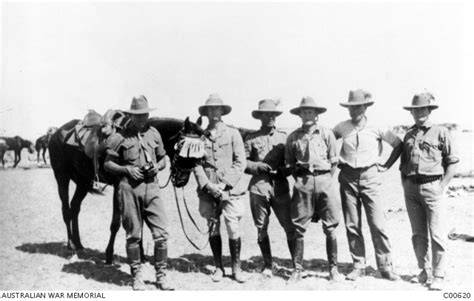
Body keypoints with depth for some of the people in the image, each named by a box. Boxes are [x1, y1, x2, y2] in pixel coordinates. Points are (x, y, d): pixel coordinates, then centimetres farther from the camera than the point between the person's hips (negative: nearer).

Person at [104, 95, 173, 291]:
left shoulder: (154, 134, 11)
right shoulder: (119, 137, 0)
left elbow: (163, 159, 19)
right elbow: (107, 165, 2)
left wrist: (157, 167, -2)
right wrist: (127, 169, -12)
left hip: (152, 187, 3)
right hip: (129, 188, -3)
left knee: (162, 233, -3)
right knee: (133, 235, 5)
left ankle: (161, 276, 12)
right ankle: (137, 277, 19)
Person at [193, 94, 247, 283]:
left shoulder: (232, 133, 4)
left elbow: (240, 163, 0)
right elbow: (196, 164, 3)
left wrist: (225, 184, -10)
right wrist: (207, 185, -10)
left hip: (230, 189, -1)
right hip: (208, 190, 2)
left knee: (234, 230, -4)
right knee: (213, 230, 7)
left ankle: (236, 268, 10)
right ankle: (218, 267, 20)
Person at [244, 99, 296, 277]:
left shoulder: (284, 137, 11)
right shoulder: (251, 138, 8)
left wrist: (282, 170, -7)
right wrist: (258, 166, -9)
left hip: (280, 187, 0)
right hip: (259, 186, 0)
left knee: (290, 227, -3)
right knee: (261, 228, 6)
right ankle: (267, 265, 19)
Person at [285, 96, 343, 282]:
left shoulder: (326, 134, 5)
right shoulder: (293, 137, 7)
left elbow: (333, 161, 8)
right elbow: (289, 163, 13)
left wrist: (324, 179, 4)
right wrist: (300, 178, 5)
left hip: (324, 180, 0)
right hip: (302, 183, 1)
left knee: (330, 228, 1)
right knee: (299, 228, 1)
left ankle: (333, 269, 11)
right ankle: (297, 269, 9)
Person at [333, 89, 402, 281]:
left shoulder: (377, 128, -1)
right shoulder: (341, 127, 4)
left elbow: (399, 144, 8)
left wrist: (387, 165, 5)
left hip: (369, 177, -2)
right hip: (347, 178, 2)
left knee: (378, 225, -6)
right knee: (352, 226, 4)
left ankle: (386, 267, 4)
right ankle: (358, 266, 14)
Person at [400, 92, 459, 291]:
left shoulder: (440, 133, 0)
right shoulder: (408, 135, 15)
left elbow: (453, 162, -1)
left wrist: (442, 186, -7)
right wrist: (405, 185, 8)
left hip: (432, 187, -5)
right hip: (411, 188, 5)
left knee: (437, 235, -6)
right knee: (418, 234, 9)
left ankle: (438, 276, 3)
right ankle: (425, 271, 21)